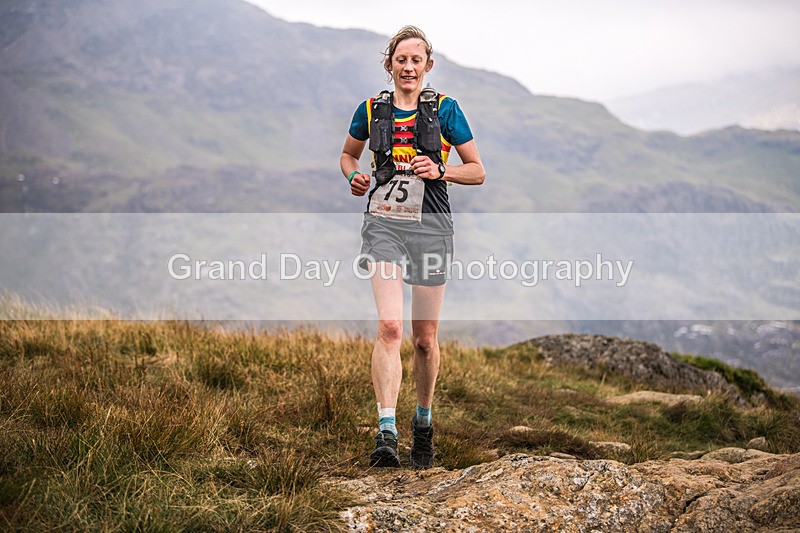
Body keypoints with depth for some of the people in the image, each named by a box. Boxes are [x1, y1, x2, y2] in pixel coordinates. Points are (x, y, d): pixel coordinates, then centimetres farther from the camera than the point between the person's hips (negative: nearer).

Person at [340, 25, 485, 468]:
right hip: (383, 222, 0)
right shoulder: (372, 111, 7)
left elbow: (477, 172, 6)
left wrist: (440, 170, -12)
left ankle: (423, 420, 30)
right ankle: (386, 432, -23)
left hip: (430, 224, 0)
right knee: (389, 326, -18)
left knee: (425, 336, 8)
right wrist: (354, 176, 3)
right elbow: (348, 154, 25)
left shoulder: (444, 109, 3)